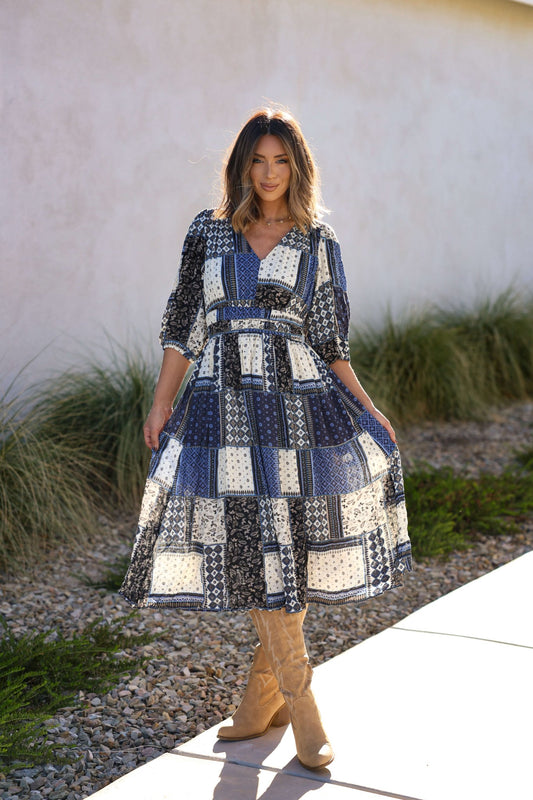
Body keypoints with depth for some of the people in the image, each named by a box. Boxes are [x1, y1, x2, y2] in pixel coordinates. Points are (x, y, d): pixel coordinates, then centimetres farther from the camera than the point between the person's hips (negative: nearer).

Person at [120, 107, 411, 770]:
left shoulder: (317, 242, 10)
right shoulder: (208, 231, 11)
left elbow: (331, 340, 10)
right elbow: (183, 325, 10)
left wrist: (366, 408, 3)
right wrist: (161, 404, 3)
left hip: (299, 400, 0)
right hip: (224, 403, 0)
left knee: (289, 542, -5)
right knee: (254, 545, -6)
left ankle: (263, 692, 12)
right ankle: (300, 705, 2)